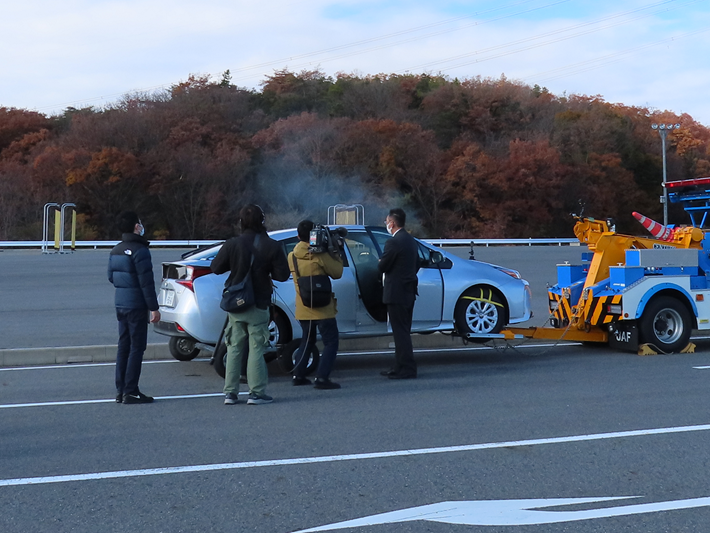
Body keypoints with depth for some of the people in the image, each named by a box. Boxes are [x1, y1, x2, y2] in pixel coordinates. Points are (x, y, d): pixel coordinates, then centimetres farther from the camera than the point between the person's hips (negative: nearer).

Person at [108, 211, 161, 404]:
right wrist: (154, 308, -15)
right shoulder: (140, 251, -16)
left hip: (121, 305, 8)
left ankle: (120, 391, 15)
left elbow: (111, 277, 18)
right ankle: (130, 392, -2)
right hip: (136, 306, -8)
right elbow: (147, 283, -18)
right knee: (137, 347, -3)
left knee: (123, 346, 12)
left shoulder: (116, 250, 10)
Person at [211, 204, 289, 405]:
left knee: (234, 349, 9)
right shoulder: (272, 246, -9)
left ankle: (230, 392, 9)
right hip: (258, 305, -2)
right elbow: (282, 275, -7)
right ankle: (256, 392, 1)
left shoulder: (232, 244, -7)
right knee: (256, 349, 2)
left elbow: (216, 268, -1)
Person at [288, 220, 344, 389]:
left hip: (303, 309, 6)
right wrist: (336, 254, 4)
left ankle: (298, 375, 19)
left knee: (306, 341, 21)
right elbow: (337, 272, -7)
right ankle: (322, 378, -10)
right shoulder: (320, 255, -14)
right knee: (331, 342, 0)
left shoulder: (292, 256, 4)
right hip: (322, 308, -6)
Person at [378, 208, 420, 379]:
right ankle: (401, 366, 21)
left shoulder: (393, 242, -18)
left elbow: (382, 267, -15)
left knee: (400, 332, -5)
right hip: (409, 292, 9)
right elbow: (416, 265, 19)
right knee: (403, 331, 15)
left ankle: (406, 370, -4)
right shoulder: (411, 241, 12)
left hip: (396, 293, -9)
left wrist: (380, 261, 5)